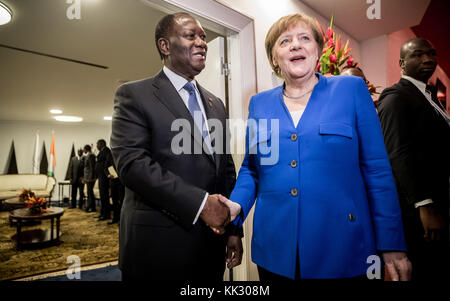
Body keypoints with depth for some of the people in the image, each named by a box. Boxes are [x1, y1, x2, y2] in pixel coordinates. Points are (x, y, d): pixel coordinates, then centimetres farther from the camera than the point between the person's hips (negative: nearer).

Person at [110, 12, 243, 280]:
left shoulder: (216, 104, 13)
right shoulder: (134, 95, -4)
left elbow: (227, 169, 11)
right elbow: (131, 162, -16)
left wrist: (234, 229, 7)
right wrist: (199, 203, -21)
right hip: (159, 244, -5)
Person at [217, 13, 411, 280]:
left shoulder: (352, 89, 0)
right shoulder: (259, 104, 6)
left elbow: (377, 169, -3)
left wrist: (392, 245, -5)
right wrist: (237, 205, -7)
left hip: (342, 248, -1)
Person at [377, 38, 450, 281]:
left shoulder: (428, 95, 17)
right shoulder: (395, 97, -11)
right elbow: (399, 153, -21)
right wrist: (425, 206, -25)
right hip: (419, 208, -8)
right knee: (427, 271, 2)